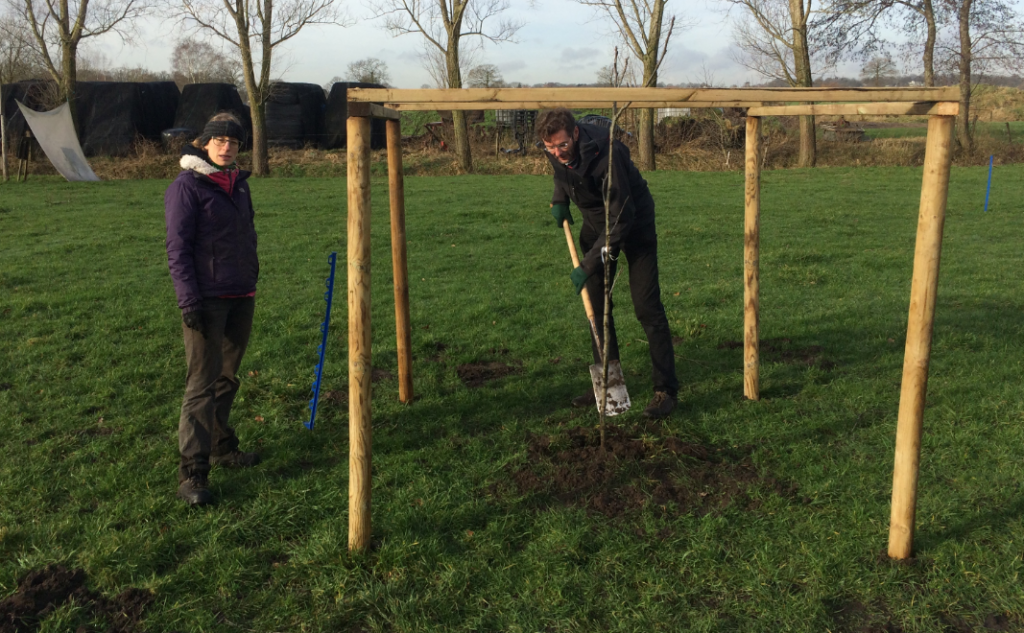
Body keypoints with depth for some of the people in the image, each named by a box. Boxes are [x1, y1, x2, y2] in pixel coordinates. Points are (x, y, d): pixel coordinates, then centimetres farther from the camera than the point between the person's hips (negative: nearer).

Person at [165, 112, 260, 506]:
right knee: (202, 382, -7)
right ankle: (192, 472, -4)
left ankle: (221, 445, 28)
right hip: (206, 301, -7)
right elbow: (177, 247, -12)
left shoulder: (238, 184, 13)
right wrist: (189, 300, -18)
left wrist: (251, 282, 17)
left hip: (241, 298, 7)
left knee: (228, 377, 14)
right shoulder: (187, 186, -8)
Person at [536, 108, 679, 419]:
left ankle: (666, 389, -3)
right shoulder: (557, 153, -14)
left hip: (633, 223, -7)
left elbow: (621, 219, -32)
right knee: (596, 305, 5)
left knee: (647, 306, -10)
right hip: (595, 222, 7)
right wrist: (559, 199, -4)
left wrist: (588, 264, -32)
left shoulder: (606, 153, -35)